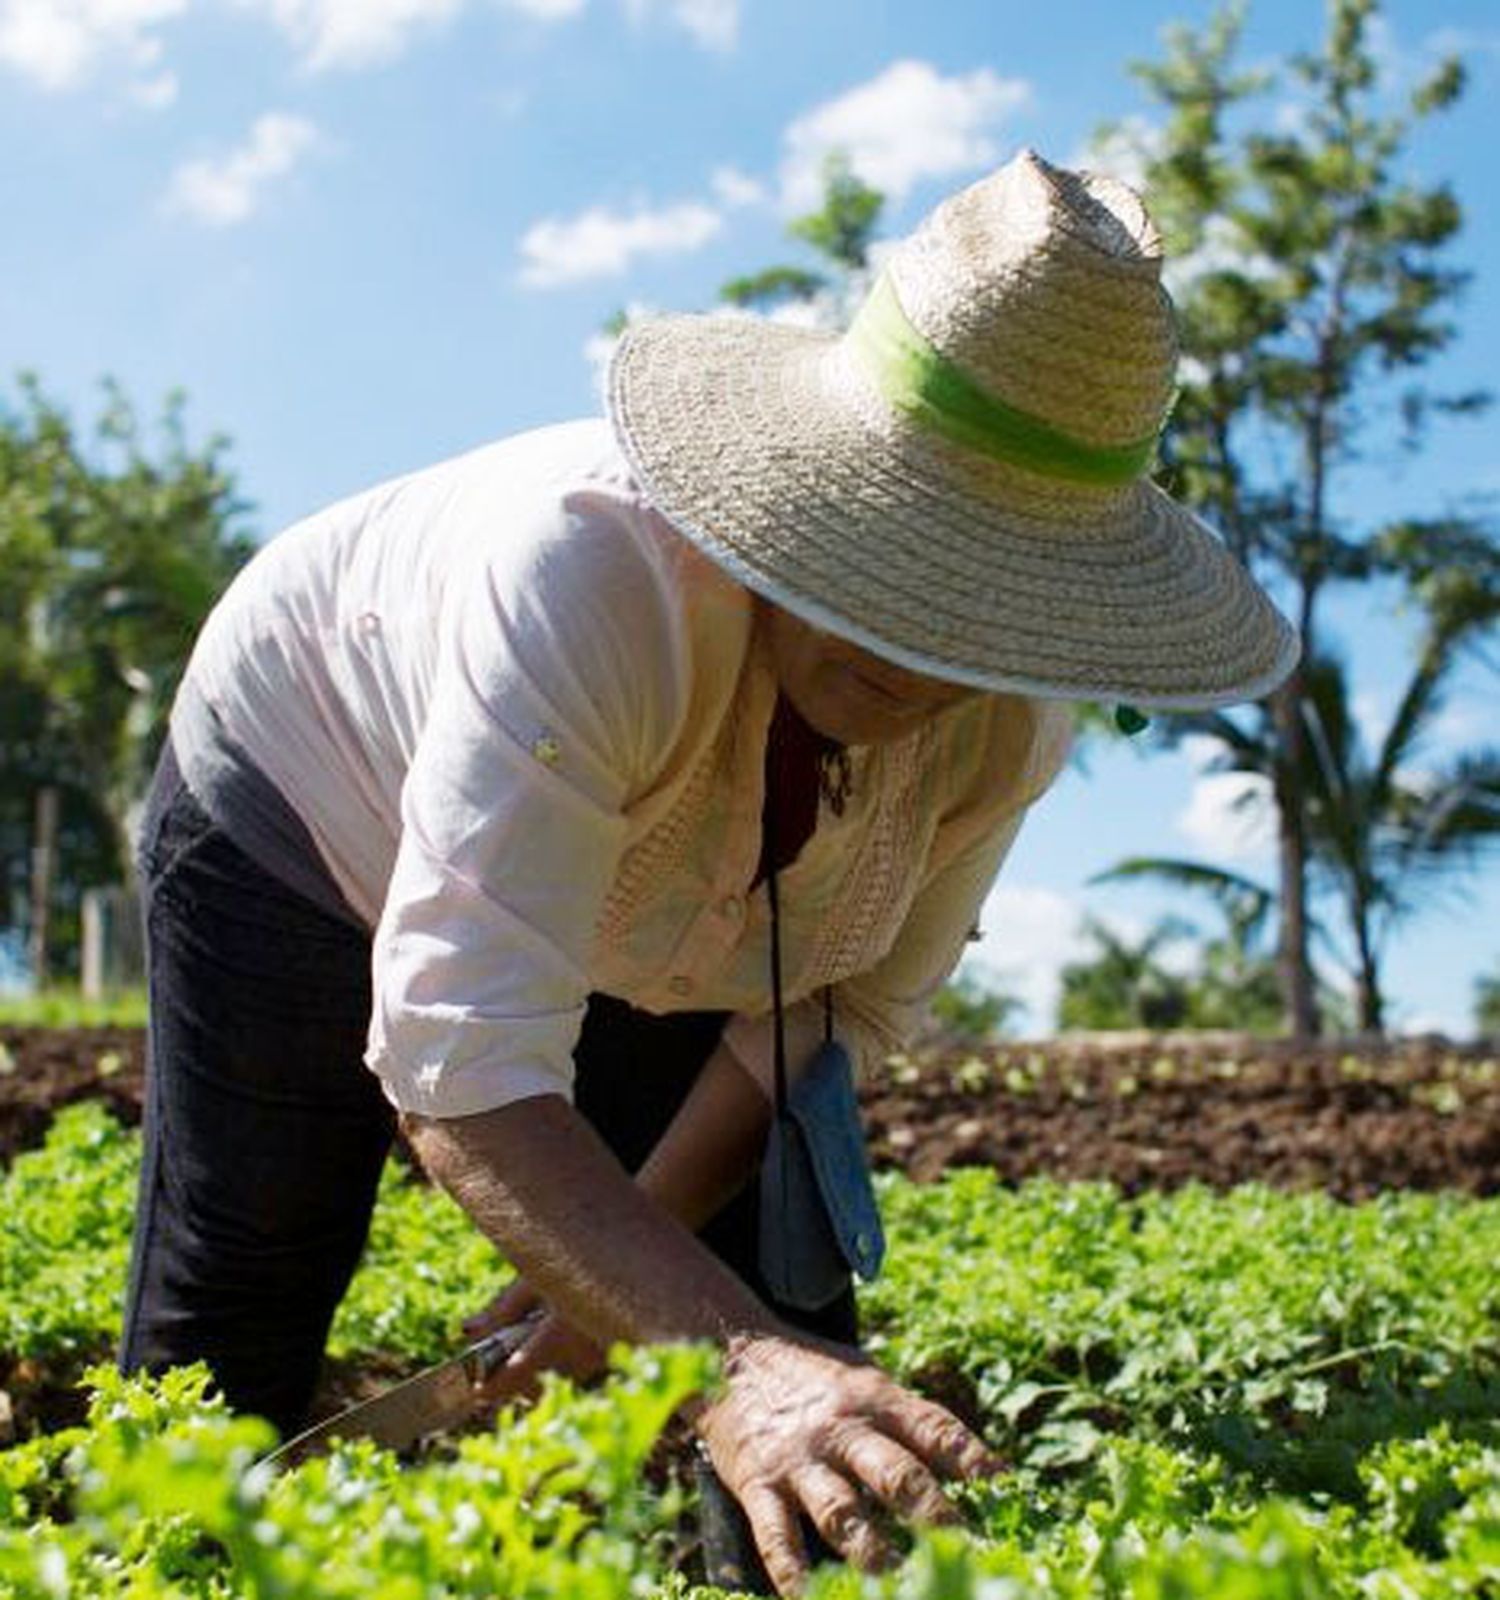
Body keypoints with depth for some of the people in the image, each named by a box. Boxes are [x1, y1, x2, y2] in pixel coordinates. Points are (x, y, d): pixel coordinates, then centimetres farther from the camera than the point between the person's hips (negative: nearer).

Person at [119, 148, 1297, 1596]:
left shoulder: (1013, 712, -27)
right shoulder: (592, 569, -46)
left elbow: (849, 997, -10)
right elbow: (462, 1062, -49)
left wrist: (631, 1250, -15)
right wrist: (727, 1358, -61)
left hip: (646, 923, 4)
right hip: (310, 806, -4)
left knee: (791, 1348, -3)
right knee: (230, 1338, 4)